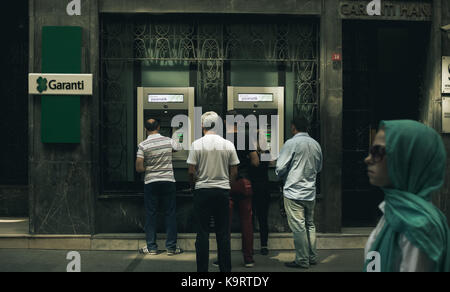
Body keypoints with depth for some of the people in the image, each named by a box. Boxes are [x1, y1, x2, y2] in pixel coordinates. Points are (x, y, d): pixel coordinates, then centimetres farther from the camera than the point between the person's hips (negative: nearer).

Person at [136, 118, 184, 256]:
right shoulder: (169, 141, -1)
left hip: (150, 182, -1)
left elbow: (139, 168, -10)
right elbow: (179, 148, 22)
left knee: (150, 214, 7)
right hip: (168, 181, 1)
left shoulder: (143, 145, -7)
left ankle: (151, 247, 12)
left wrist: (149, 169, 10)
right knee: (170, 213, 7)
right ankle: (171, 247, 10)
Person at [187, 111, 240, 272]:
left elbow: (191, 171, -7)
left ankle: (202, 268, 8)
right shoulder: (228, 145, 0)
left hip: (202, 191, -2)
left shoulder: (197, 144, -6)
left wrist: (194, 186, 10)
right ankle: (225, 268, 13)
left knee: (202, 232, 4)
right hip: (223, 191, 2)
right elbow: (234, 172, 3)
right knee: (223, 233, 8)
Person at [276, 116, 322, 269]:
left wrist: (282, 177, 9)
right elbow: (319, 167, 19)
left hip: (294, 191, -7)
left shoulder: (291, 143, -11)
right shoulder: (315, 144, 8)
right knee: (310, 225, 16)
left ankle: (302, 260, 3)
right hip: (310, 191, 7)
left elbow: (280, 168, -12)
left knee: (298, 227, -2)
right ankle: (312, 257, 24)